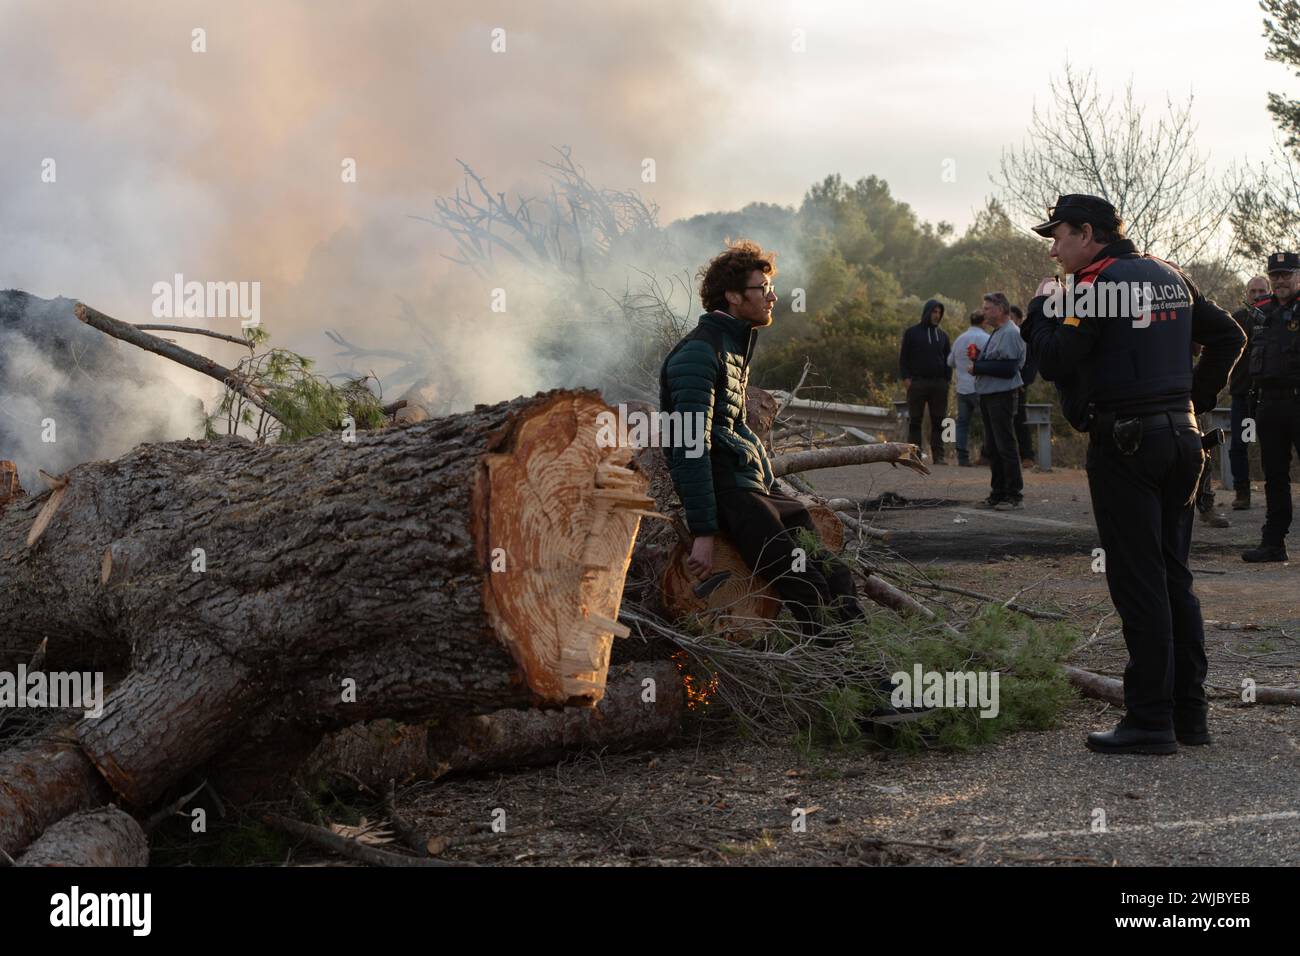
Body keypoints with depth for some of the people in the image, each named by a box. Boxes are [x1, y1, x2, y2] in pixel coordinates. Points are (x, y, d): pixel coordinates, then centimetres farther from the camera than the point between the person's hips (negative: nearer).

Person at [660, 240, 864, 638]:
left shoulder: (737, 347, 20)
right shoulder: (700, 352, -12)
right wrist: (703, 532, -22)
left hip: (753, 486, 10)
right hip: (725, 490, -10)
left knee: (836, 576, -1)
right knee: (807, 589, -20)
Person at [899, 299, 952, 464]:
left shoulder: (942, 335, 14)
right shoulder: (912, 332, 4)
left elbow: (948, 359, 17)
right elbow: (903, 357, 3)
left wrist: (947, 379, 5)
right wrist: (905, 378, -7)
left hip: (939, 384, 3)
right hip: (917, 382, -3)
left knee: (939, 422, 0)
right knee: (915, 421, -1)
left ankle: (938, 456, 1)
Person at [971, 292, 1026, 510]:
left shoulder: (1011, 334, -14)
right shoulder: (996, 333, 17)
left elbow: (1008, 368, -21)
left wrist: (978, 367, -15)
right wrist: (977, 362, 4)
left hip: (1003, 396, -10)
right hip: (988, 395, 10)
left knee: (1006, 445, -7)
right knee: (993, 447, 14)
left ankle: (1015, 496, -4)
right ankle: (998, 492, 21)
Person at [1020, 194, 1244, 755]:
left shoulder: (1097, 284, -11)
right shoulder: (1170, 278, 14)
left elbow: (1054, 361, -18)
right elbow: (1228, 336, 19)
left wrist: (1043, 307, -2)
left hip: (1124, 444, -8)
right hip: (1180, 436, 8)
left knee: (1137, 581, -5)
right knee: (1174, 576, 13)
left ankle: (1150, 722, -2)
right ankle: (1190, 712, 16)